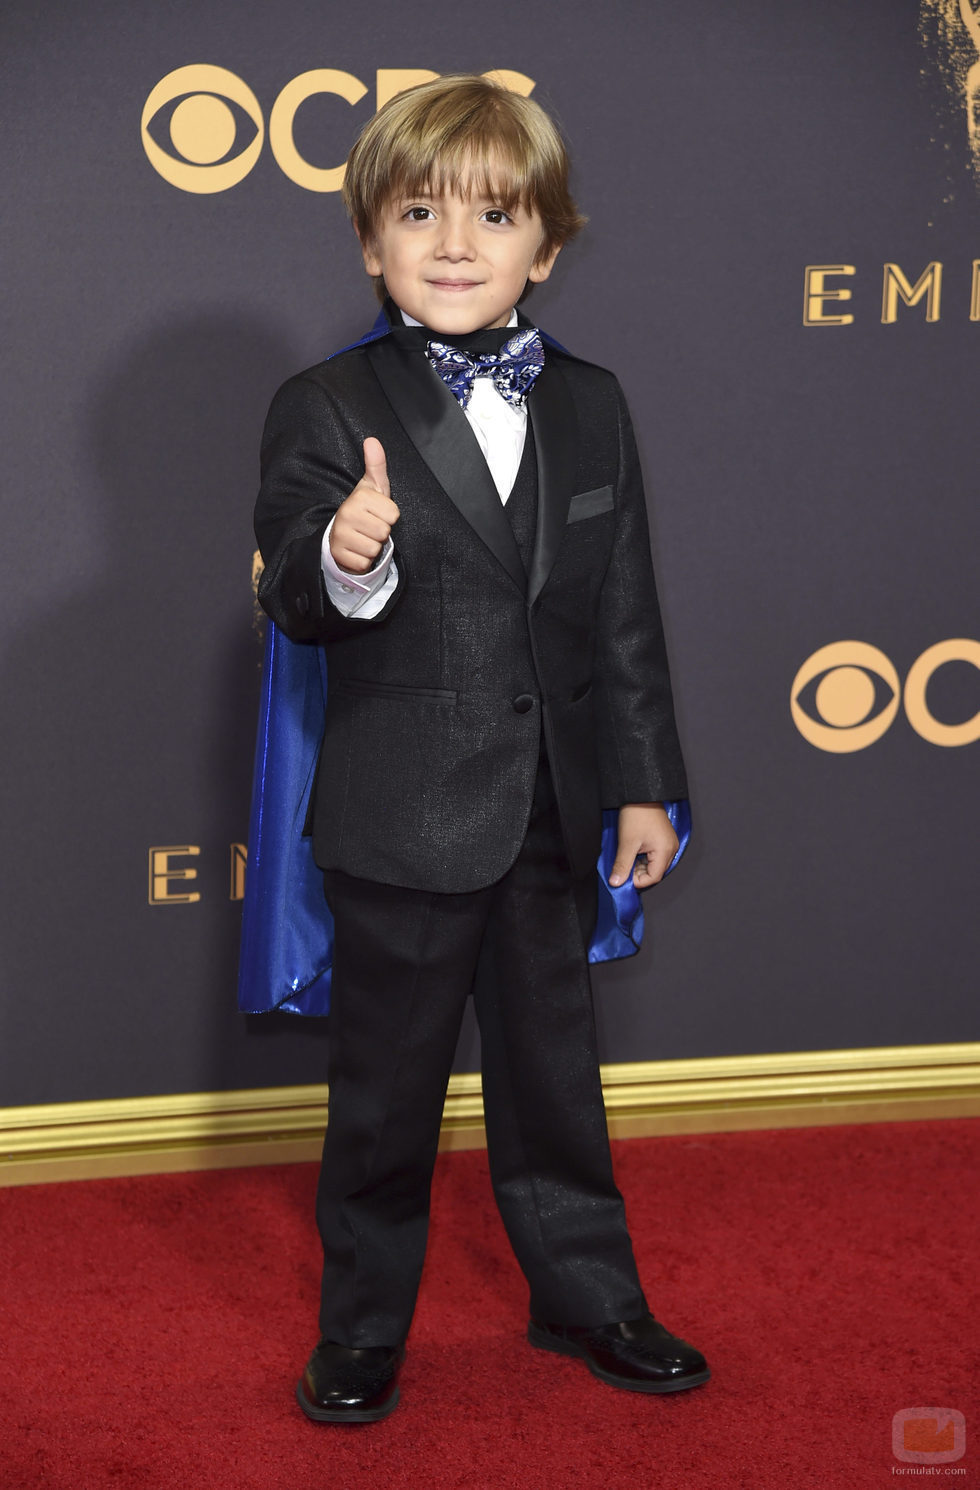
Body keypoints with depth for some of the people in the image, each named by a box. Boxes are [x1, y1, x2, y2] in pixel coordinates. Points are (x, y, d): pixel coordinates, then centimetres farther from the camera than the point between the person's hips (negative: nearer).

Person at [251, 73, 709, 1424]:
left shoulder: (591, 408, 4)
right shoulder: (326, 411, -8)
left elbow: (626, 613, 7)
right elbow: (294, 603, -14)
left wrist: (645, 784, 6)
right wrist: (343, 560, -37)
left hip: (553, 814, 4)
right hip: (401, 822, -3)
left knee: (554, 1067, 18)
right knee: (386, 1086, 10)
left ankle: (586, 1293, 34)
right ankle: (362, 1324, 27)